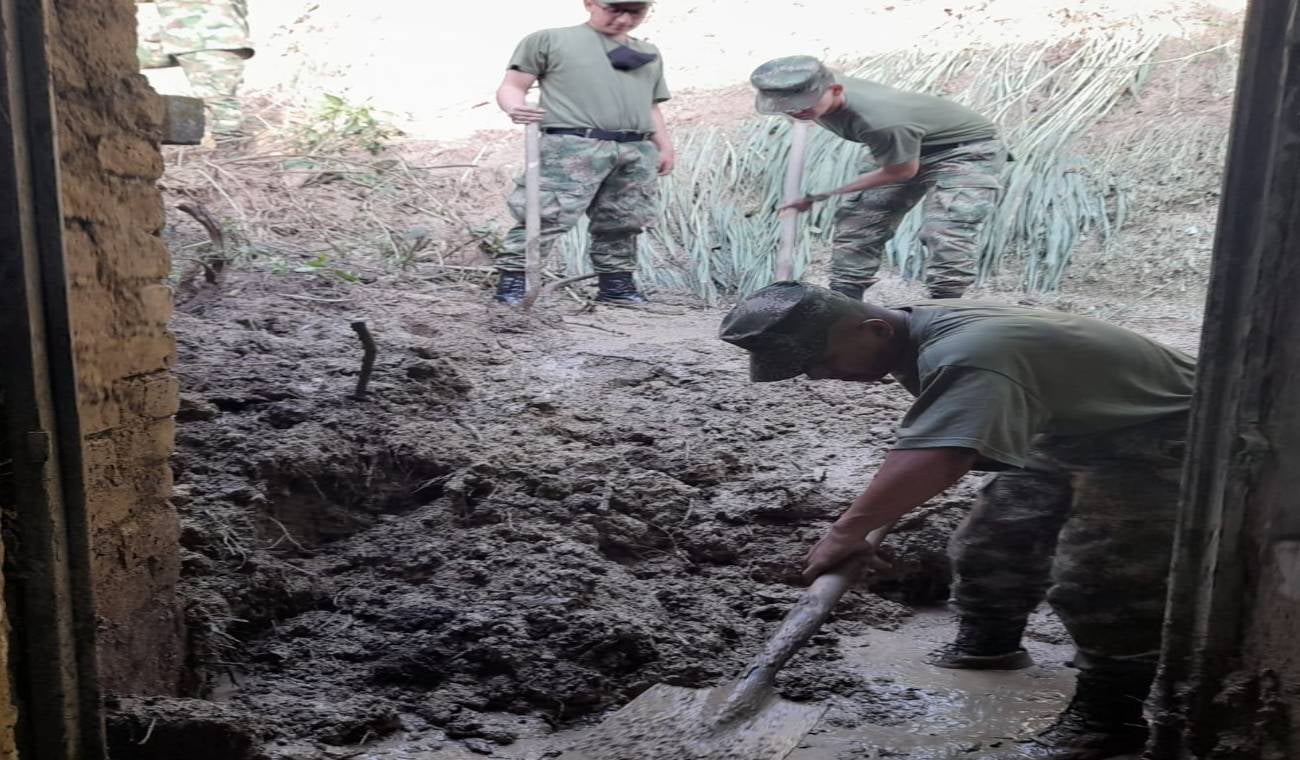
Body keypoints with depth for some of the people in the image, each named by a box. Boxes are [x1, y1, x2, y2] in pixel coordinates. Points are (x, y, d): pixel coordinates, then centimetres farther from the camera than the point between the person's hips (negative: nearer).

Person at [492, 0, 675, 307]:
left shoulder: (649, 53, 27)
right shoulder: (548, 39, 10)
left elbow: (651, 107, 31)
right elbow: (512, 86, 6)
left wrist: (665, 146, 19)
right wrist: (515, 107, -16)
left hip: (637, 151, 6)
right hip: (573, 146, -5)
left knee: (624, 222, 7)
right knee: (549, 216, -14)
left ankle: (617, 284, 21)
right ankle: (511, 281, -8)